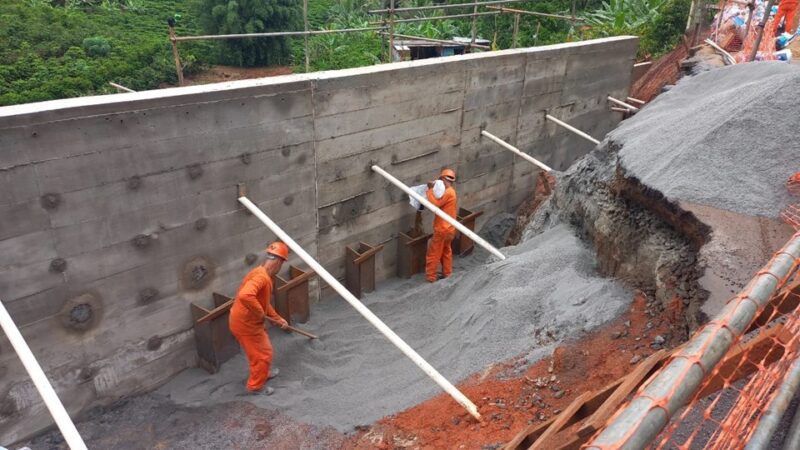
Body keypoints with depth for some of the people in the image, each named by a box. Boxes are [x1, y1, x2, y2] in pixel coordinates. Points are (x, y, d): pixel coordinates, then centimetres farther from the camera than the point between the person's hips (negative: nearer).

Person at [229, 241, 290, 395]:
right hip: (245, 324, -10)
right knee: (263, 354, 8)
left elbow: (264, 302, 19)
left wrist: (278, 319, 21)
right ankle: (256, 386, 25)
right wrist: (260, 313, -31)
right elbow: (245, 296, -45)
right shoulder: (261, 277, -27)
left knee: (260, 350, 29)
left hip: (245, 321, 10)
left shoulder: (262, 275, 7)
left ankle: (262, 374, 49)